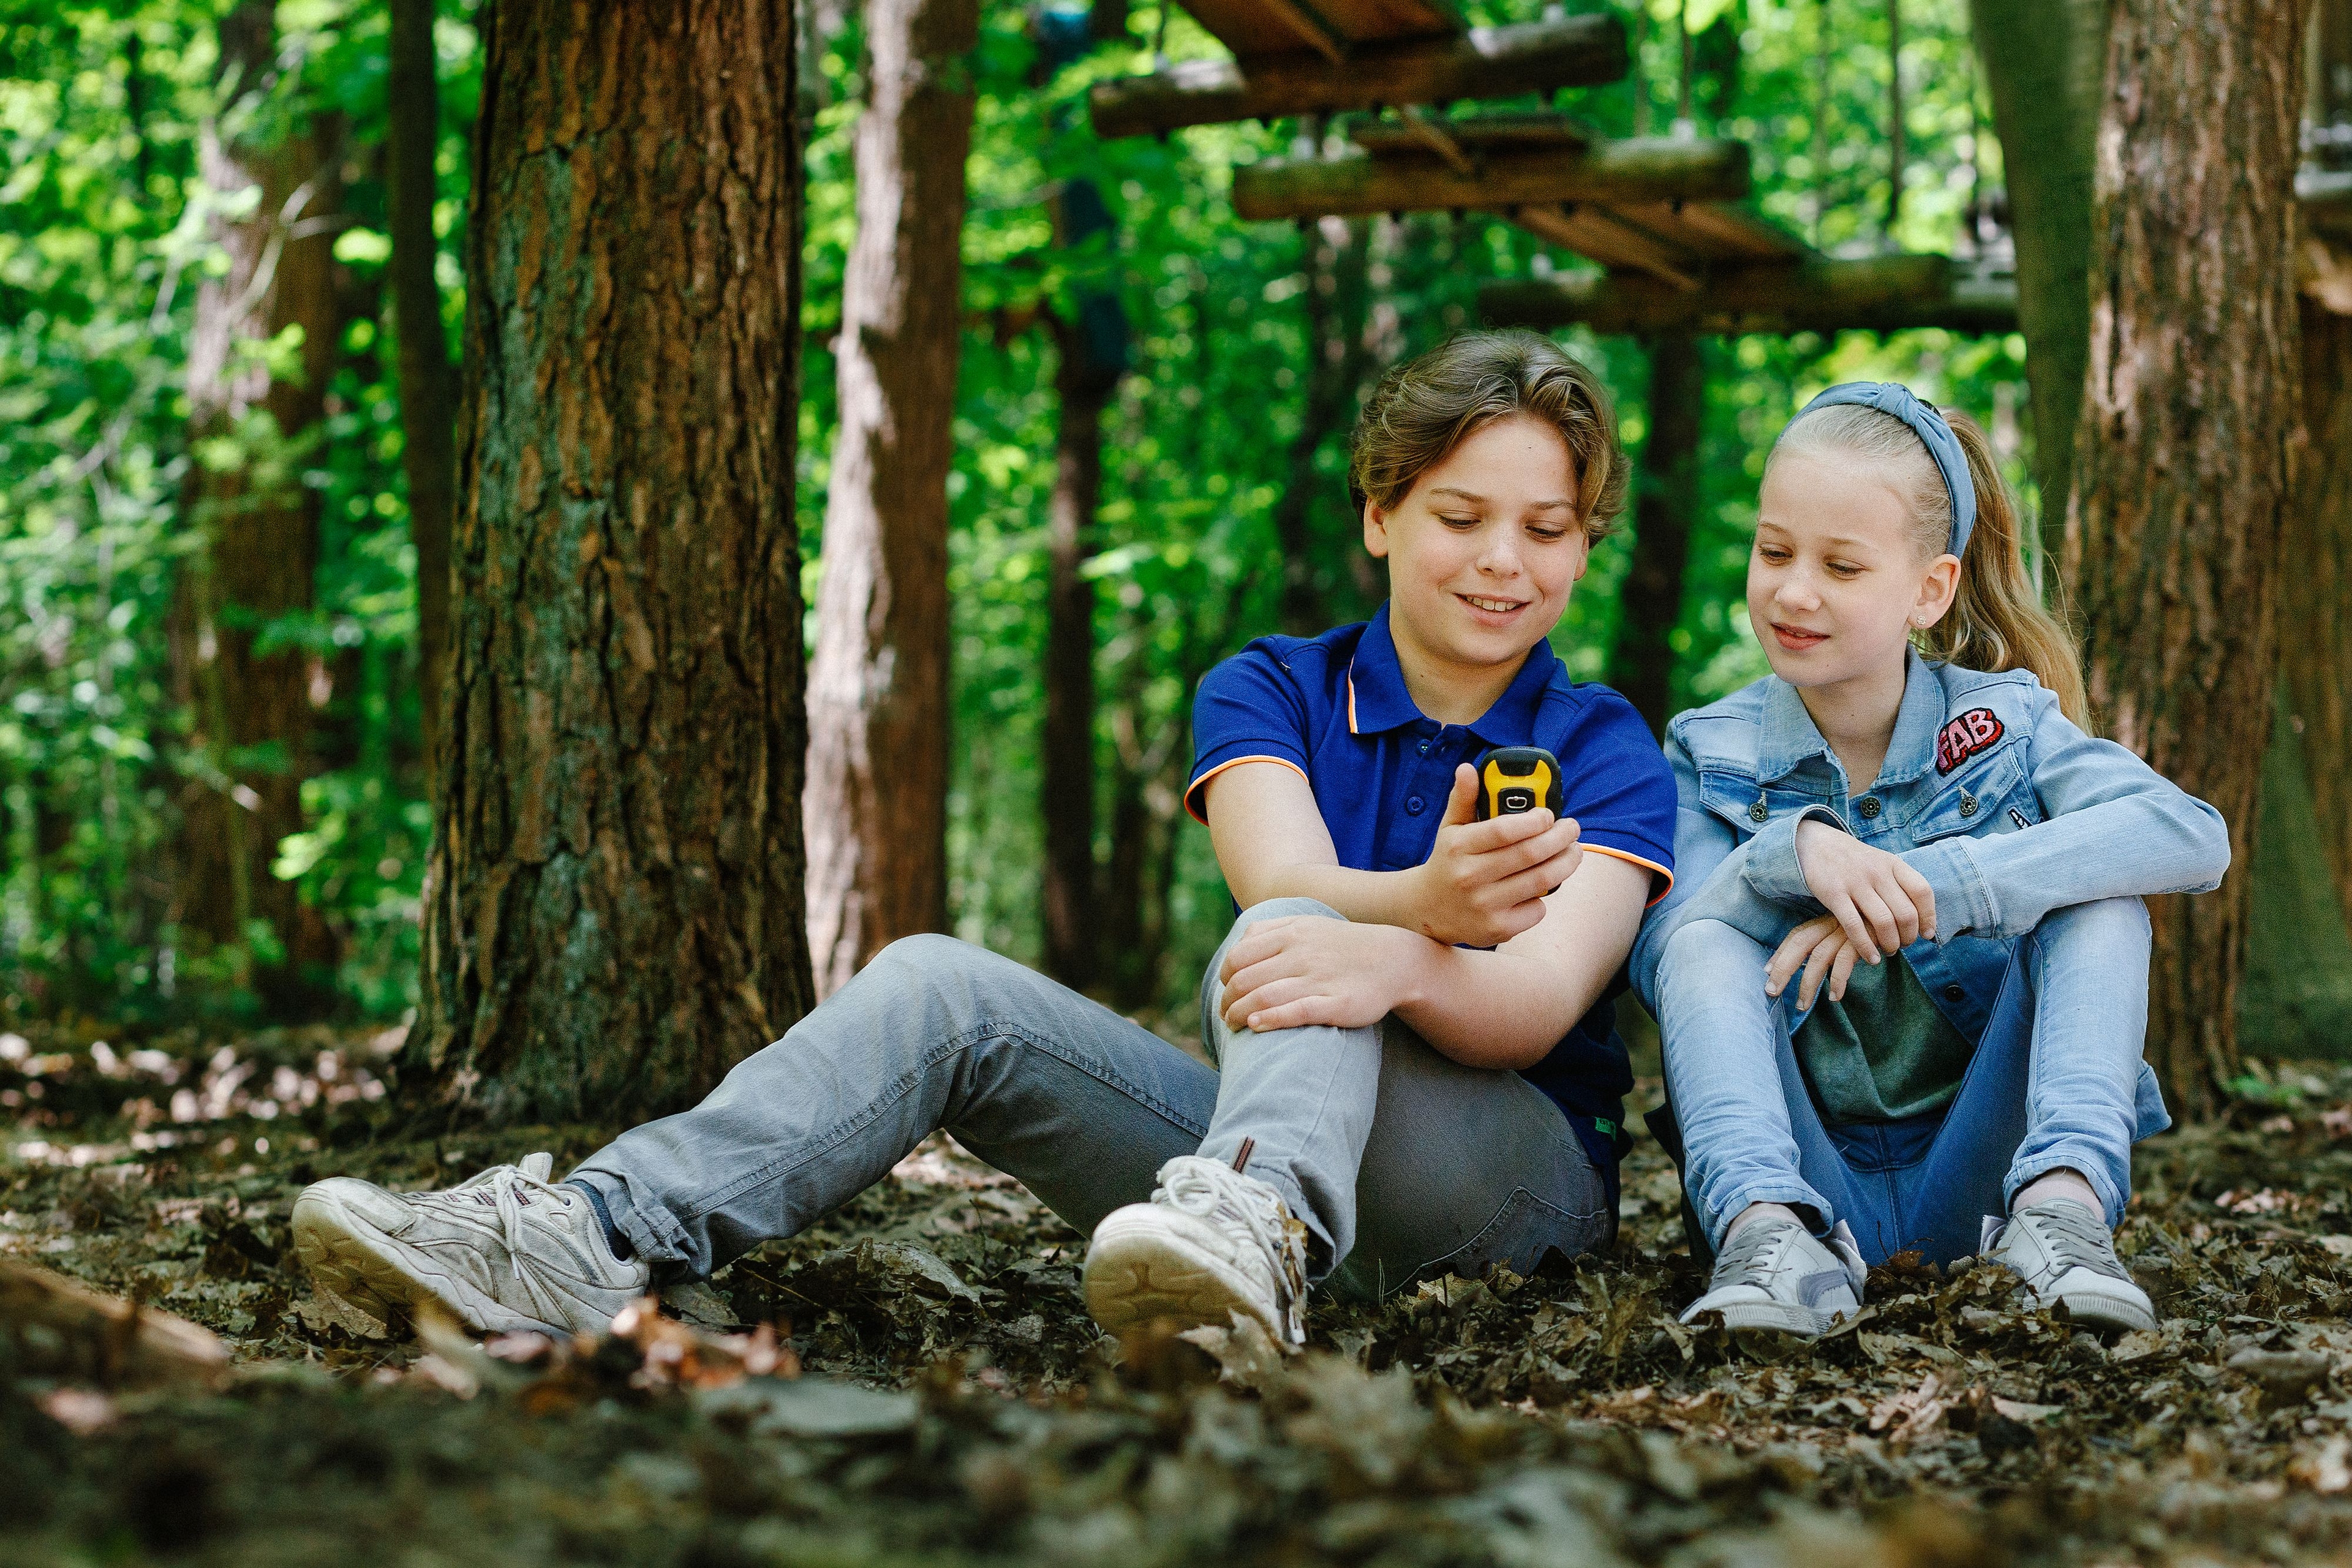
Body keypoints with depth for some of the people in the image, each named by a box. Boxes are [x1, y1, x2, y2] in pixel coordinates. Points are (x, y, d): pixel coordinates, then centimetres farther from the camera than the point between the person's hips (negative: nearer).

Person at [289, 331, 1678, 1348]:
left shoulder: (1605, 753, 2)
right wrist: (1426, 901, -37)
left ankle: (1257, 1237, -63)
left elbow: (1539, 1005, -16)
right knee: (941, 987, -17)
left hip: (1514, 1169, -3)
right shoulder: (1269, 691, 10)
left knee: (1294, 948, -32)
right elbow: (1287, 881, -12)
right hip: (1259, 1134, 3)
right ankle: (604, 1237, -37)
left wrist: (1400, 960, -41)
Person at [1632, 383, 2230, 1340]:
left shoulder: (2003, 726, 1)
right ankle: (1768, 1231, -45)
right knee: (1706, 938, -21)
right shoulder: (1712, 754, 4)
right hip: (1810, 1179, 1)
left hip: (1971, 1180, 0)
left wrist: (1927, 887, -27)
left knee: (2097, 899, -17)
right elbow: (1664, 965, -10)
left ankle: (2062, 1201, -37)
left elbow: (2195, 836, -19)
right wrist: (1793, 850, -30)